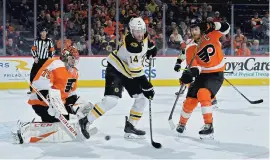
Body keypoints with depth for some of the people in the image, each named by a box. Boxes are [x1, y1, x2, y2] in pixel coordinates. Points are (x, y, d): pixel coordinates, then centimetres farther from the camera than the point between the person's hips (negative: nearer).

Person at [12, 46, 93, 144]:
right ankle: (26, 130, -23)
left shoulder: (74, 73, 13)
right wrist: (50, 100, -32)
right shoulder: (54, 65, -18)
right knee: (56, 126, -27)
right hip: (41, 102, -10)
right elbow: (40, 83, -27)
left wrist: (78, 106, 4)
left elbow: (71, 94, 19)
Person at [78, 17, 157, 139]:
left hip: (129, 72, 9)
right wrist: (147, 87, -31)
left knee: (141, 98, 4)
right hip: (115, 70, -9)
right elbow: (136, 71, -32)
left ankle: (130, 126, 12)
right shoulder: (131, 44, -31)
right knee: (111, 100, -22)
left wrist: (151, 47, 11)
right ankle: (86, 121, -10)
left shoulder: (143, 36, -7)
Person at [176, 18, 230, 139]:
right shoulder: (190, 48, -5)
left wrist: (212, 25, -33)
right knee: (190, 101, 3)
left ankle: (209, 126, -22)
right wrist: (191, 72, -33)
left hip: (216, 74, -4)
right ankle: (182, 124, 30)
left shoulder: (211, 35, -9)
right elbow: (193, 65, -10)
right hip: (201, 75, 4)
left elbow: (225, 28, -16)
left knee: (203, 94, -28)